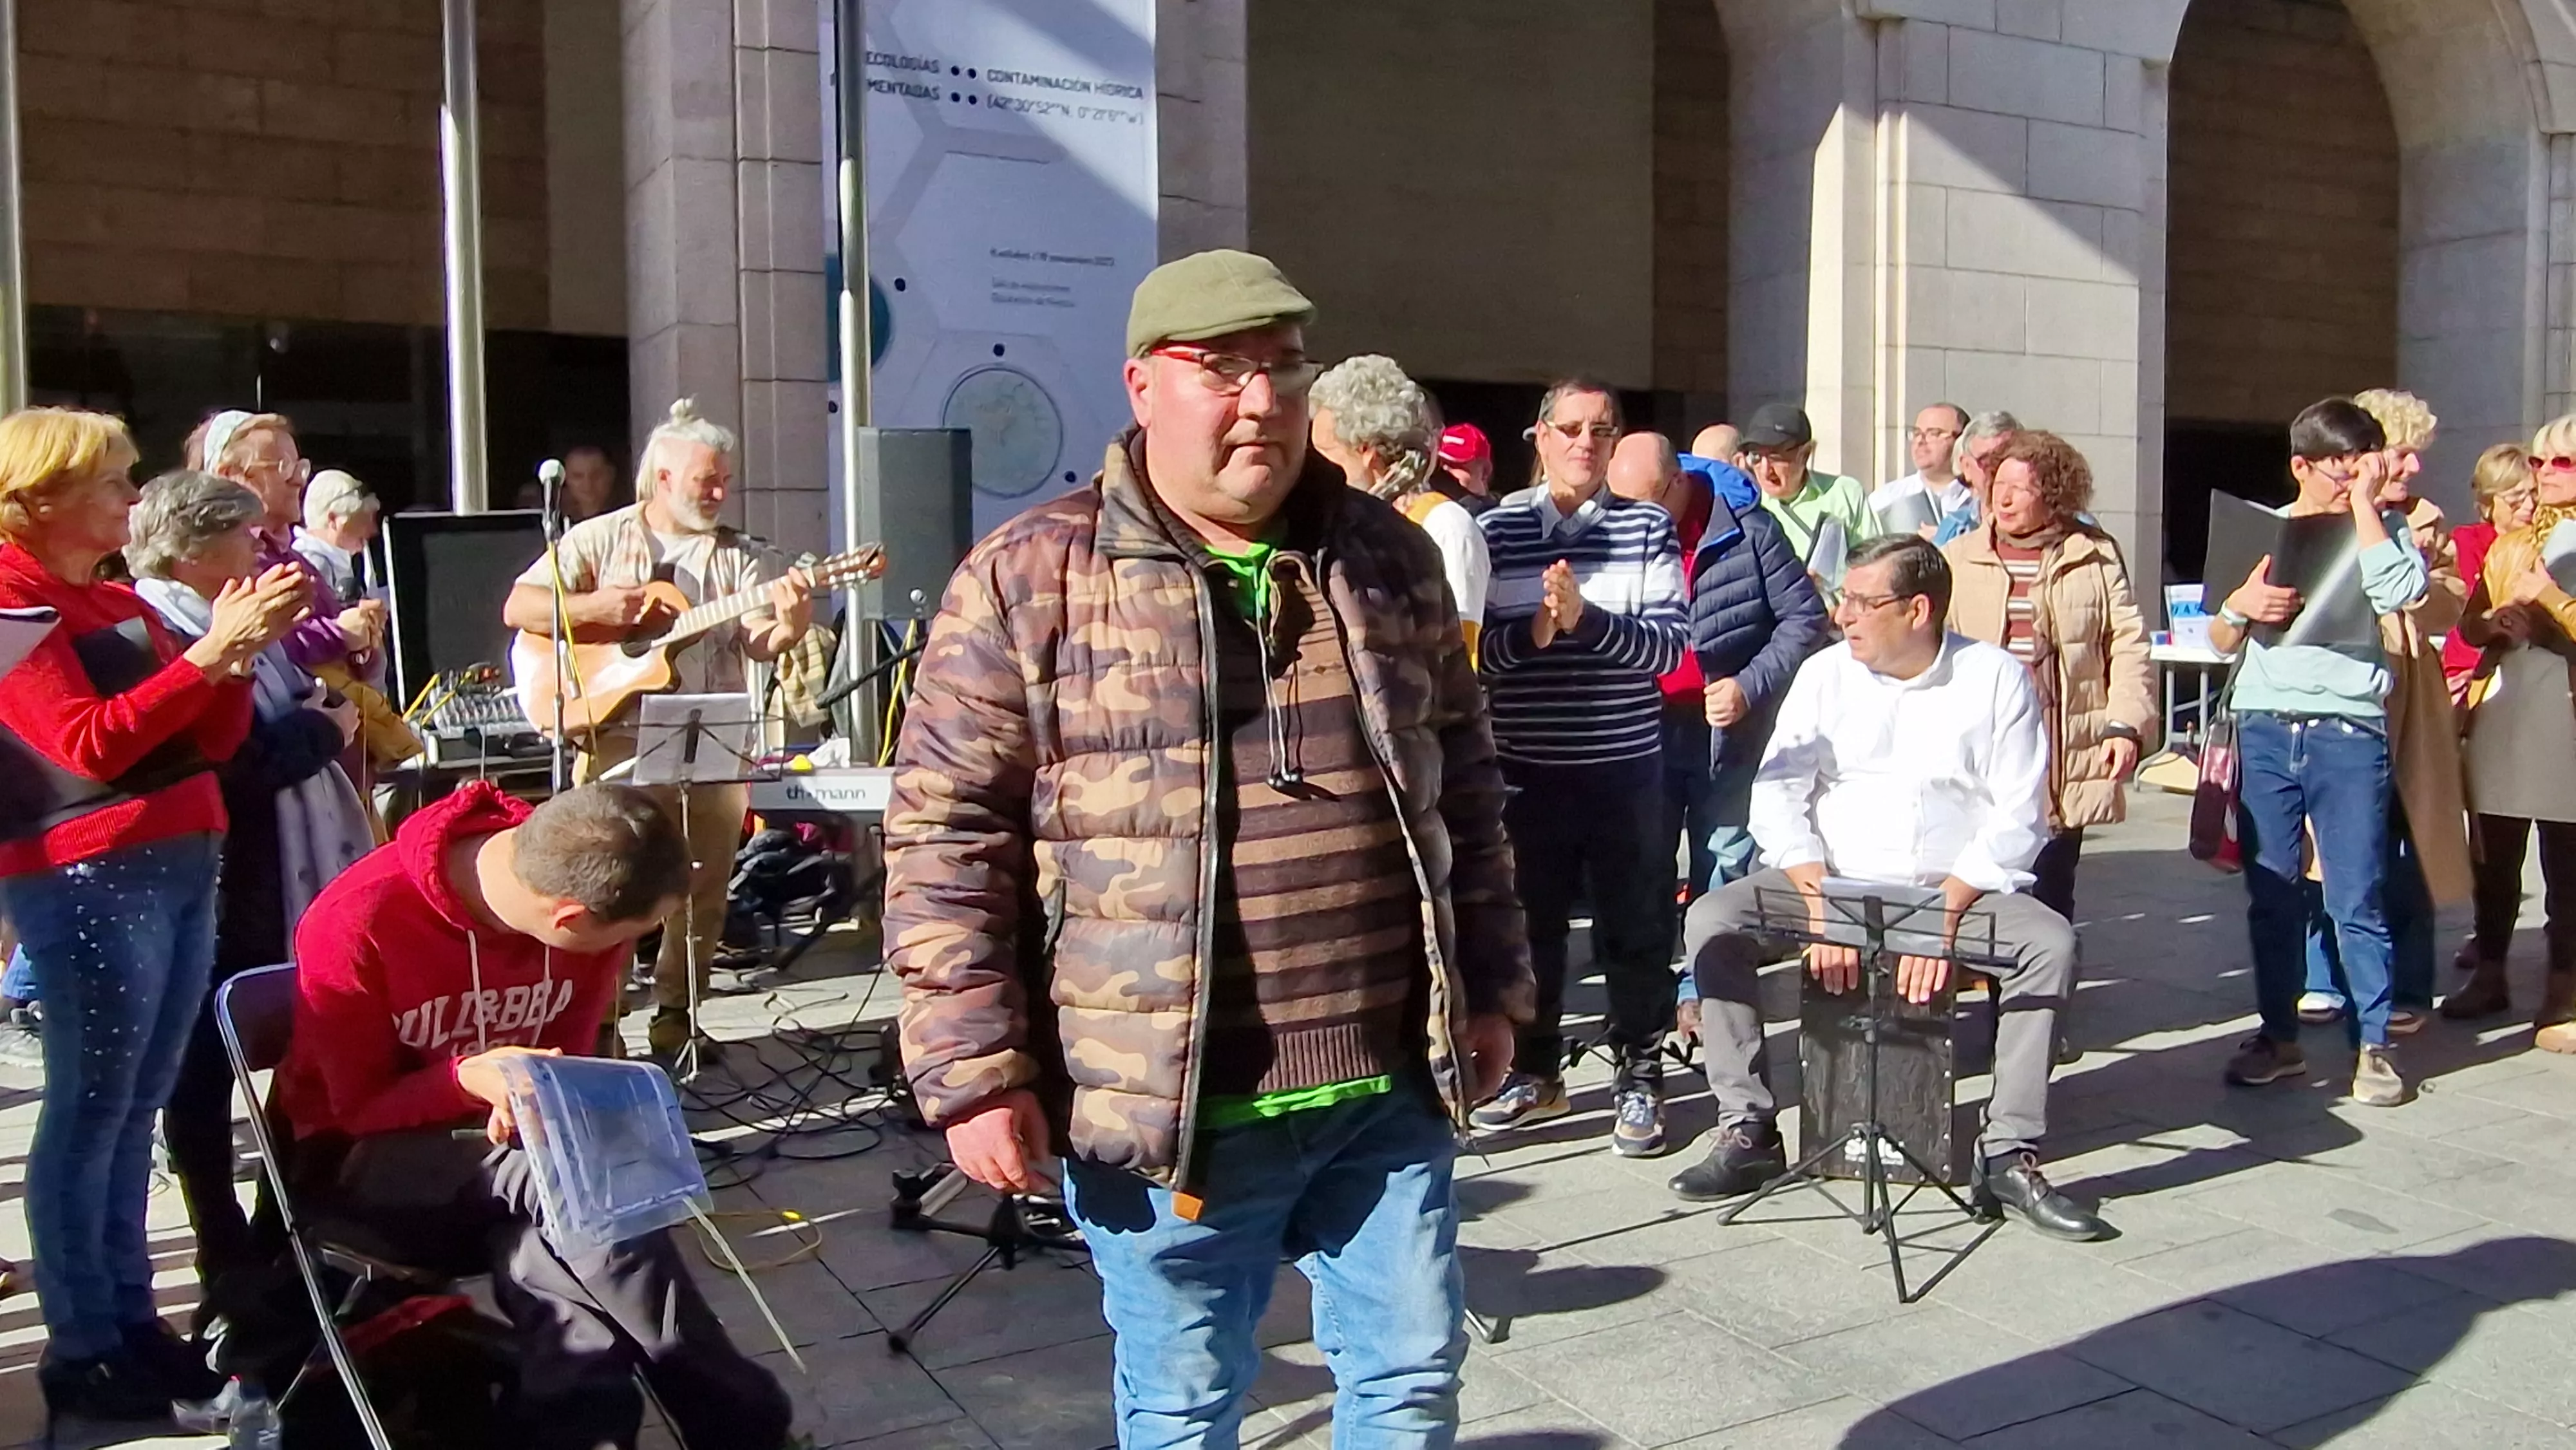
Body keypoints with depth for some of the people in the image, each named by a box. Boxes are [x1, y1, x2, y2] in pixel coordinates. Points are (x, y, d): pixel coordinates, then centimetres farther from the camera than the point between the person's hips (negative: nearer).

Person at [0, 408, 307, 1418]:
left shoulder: (122, 604, 17)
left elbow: (210, 741, 13)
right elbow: (92, 744, -18)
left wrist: (241, 649, -2)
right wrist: (209, 649, -21)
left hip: (177, 865, 8)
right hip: (87, 878, -8)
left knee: (137, 1108, 11)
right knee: (90, 1107, -4)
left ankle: (131, 1319, 19)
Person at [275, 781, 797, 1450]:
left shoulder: (581, 888, -12)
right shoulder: (358, 923, -25)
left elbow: (565, 1056, 1)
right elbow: (358, 1110, -12)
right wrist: (467, 1079, -33)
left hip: (514, 1144, 4)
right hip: (362, 1162, -4)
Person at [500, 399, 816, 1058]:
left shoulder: (740, 555, 10)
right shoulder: (599, 539, 5)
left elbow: (760, 643, -1)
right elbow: (518, 608, 0)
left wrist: (790, 624, -23)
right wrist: (593, 608, -16)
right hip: (622, 736, -2)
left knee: (704, 886, 6)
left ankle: (676, 1016, 20)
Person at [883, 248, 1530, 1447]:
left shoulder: (1390, 560, 6)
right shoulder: (1026, 580, -7)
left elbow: (1464, 786, 14)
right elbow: (945, 839, -8)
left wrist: (1492, 985, 13)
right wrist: (975, 1071, -11)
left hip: (1390, 1089, 4)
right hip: (1170, 1108, -3)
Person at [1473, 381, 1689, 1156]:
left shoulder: (1648, 528, 3)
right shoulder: (1498, 529, 3)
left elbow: (1670, 643, -8)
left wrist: (1586, 619, -21)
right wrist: (1531, 632, -19)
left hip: (1627, 764, 0)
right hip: (1527, 765, 1)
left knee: (1635, 928, 7)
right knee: (1529, 923, 10)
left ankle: (1640, 1077, 22)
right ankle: (1534, 1071, 28)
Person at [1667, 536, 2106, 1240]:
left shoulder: (1999, 678, -1)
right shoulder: (1825, 674, 4)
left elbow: (2018, 818, -6)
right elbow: (1776, 798, -3)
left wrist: (1943, 916, -18)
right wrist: (1821, 904, -17)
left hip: (1959, 889, -1)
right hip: (1829, 883, 1)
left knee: (2051, 941, -28)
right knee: (1712, 922, -21)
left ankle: (2008, 1156, -19)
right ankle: (1749, 1132, -14)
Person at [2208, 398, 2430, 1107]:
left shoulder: (2382, 532, 8)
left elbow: (2400, 591, -16)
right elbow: (2221, 642, 15)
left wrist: (2363, 500, -7)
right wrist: (2240, 605, -8)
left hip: (2349, 734, -2)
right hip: (2265, 731, 2)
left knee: (2357, 900, -3)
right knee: (2272, 894, 7)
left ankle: (2375, 1044, 8)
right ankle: (2278, 1036, 17)